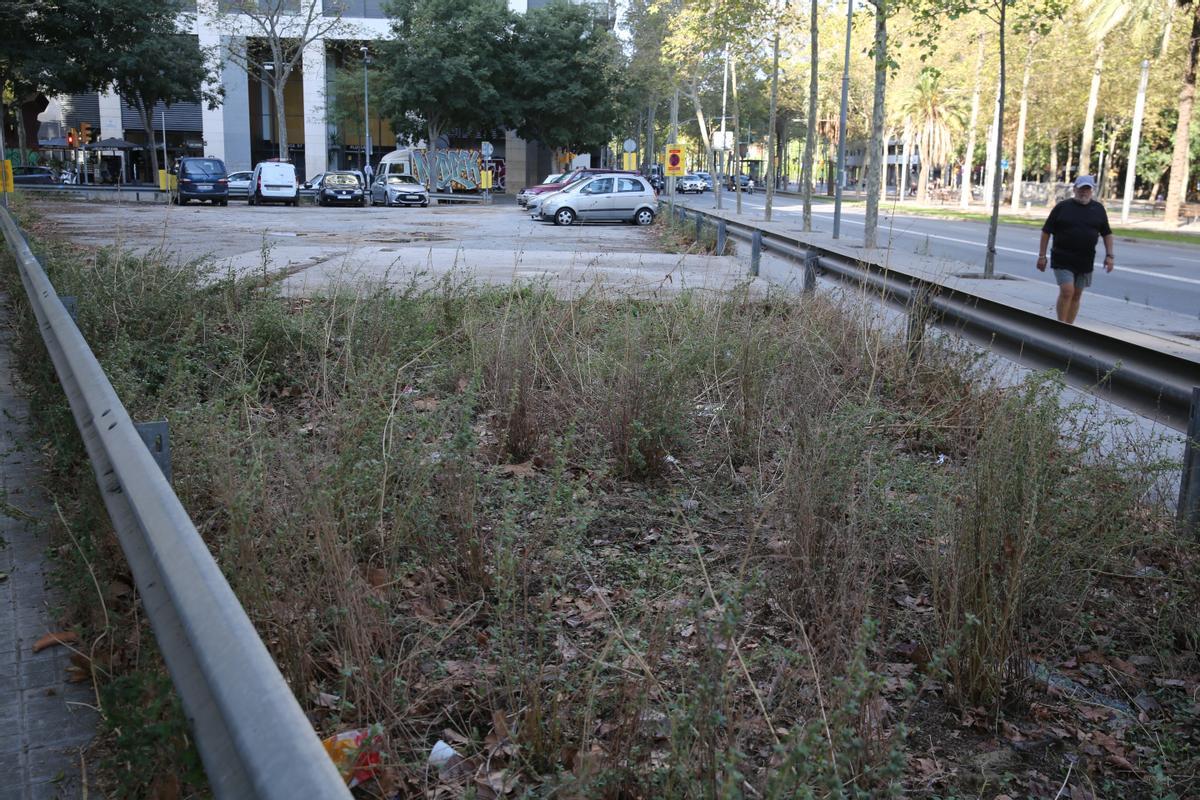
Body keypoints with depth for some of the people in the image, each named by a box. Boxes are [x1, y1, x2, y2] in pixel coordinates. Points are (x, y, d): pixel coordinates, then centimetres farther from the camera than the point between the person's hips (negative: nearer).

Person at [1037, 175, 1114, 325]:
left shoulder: (1098, 209, 8)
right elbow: (1046, 231, 0)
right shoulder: (1062, 207, -2)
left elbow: (1107, 233, 14)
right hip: (1063, 260, -4)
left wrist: (1109, 255, 5)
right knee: (1067, 291, -16)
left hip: (1085, 261, 4)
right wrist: (1042, 256, -4)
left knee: (1076, 295, 8)